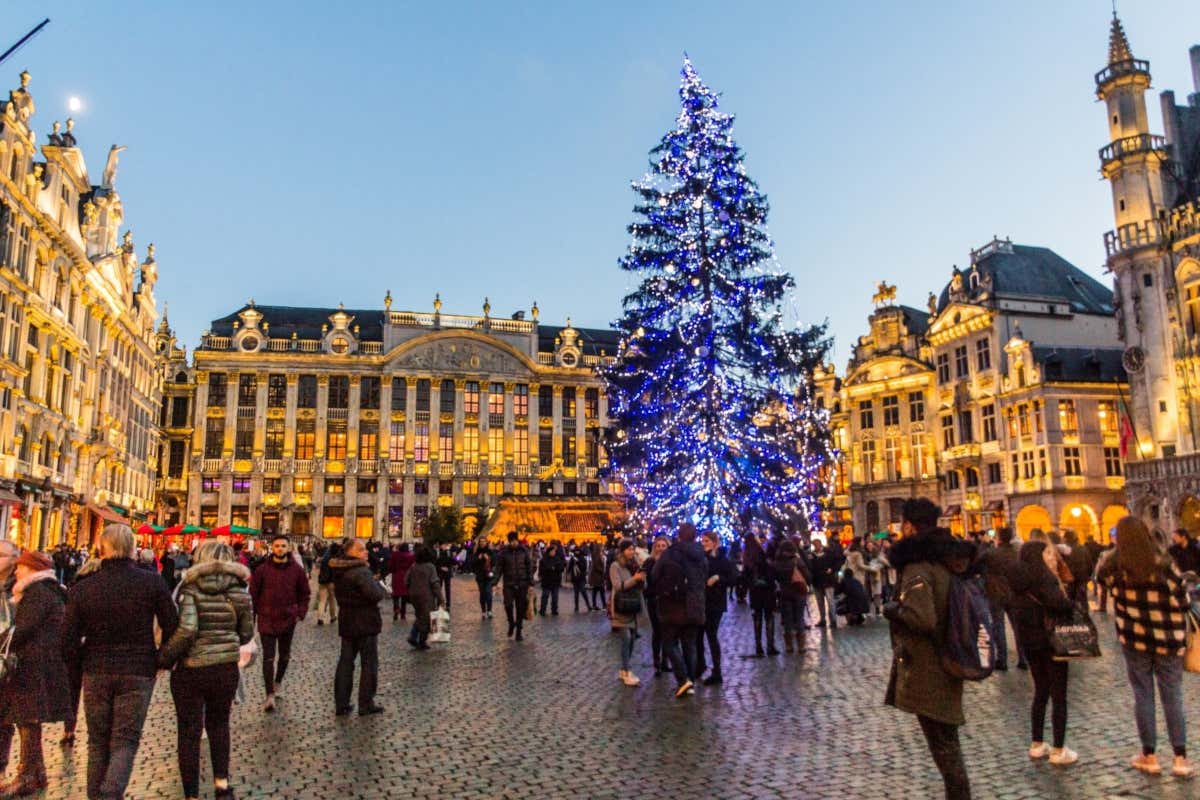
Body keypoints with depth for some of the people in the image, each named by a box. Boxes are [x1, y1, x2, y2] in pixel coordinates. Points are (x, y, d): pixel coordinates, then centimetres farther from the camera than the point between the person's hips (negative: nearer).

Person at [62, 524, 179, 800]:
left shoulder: (82, 589, -5)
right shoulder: (152, 582, -9)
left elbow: (68, 640, -2)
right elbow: (172, 628, -5)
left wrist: (80, 666, 15)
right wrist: (163, 660, 11)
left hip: (95, 673, 2)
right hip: (138, 673, -2)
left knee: (98, 743, 16)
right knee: (125, 740, 5)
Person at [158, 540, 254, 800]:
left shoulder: (191, 588, -10)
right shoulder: (239, 590, -1)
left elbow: (186, 629, -23)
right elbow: (246, 632, 5)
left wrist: (164, 658, -11)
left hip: (190, 669, -3)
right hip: (226, 668, 3)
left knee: (189, 731, 12)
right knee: (219, 723, 25)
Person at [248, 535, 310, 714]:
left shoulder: (297, 569, -1)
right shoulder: (262, 569, -4)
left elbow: (304, 593, 8)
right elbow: (253, 592, 2)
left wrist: (300, 613, 0)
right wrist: (255, 612, -2)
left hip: (288, 619, 2)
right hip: (267, 620, -2)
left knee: (285, 655, 17)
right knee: (268, 657, -7)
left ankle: (277, 682, 41)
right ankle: (270, 695, -6)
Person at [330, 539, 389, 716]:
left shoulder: (339, 572, 7)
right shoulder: (361, 572, -22)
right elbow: (376, 594, -28)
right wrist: (383, 590, -8)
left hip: (346, 622, 8)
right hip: (365, 623, -8)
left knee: (345, 662, 13)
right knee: (369, 664, 3)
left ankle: (341, 704, 18)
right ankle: (366, 704, 8)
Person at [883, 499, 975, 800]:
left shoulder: (917, 562, -21)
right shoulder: (947, 557, 6)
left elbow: (920, 617, -33)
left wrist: (892, 609, -16)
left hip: (926, 668, -9)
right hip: (946, 661, 9)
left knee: (942, 744, 3)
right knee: (947, 739, 22)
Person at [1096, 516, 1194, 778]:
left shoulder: (1115, 566, -9)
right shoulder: (1164, 565, -12)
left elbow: (1099, 573, 14)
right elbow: (1183, 602, -3)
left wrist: (1109, 554, 19)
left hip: (1134, 640, 0)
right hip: (1168, 639, 0)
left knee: (1143, 695, 9)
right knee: (1173, 697, 10)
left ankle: (1149, 756, 15)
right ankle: (1180, 758, 13)